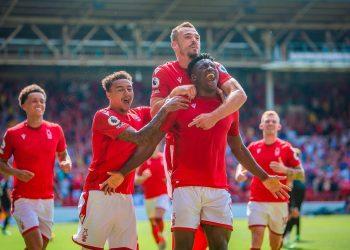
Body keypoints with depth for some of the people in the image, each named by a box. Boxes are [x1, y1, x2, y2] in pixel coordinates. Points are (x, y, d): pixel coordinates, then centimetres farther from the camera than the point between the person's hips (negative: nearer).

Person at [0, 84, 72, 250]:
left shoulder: (55, 130, 6)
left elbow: (63, 154, 19)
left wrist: (66, 163, -4)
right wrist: (17, 172, -15)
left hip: (47, 199, 4)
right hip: (23, 199, -4)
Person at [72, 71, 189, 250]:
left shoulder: (138, 114, 12)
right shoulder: (103, 116, -9)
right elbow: (139, 138, -20)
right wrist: (165, 110, -19)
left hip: (125, 196, 6)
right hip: (99, 194, -6)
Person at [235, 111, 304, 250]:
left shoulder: (286, 148, 2)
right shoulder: (253, 147, 7)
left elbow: (300, 173, 2)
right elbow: (242, 165, 20)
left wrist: (284, 170, -17)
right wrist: (239, 174, -4)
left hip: (279, 202, 0)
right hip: (257, 201, 0)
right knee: (257, 236, -16)